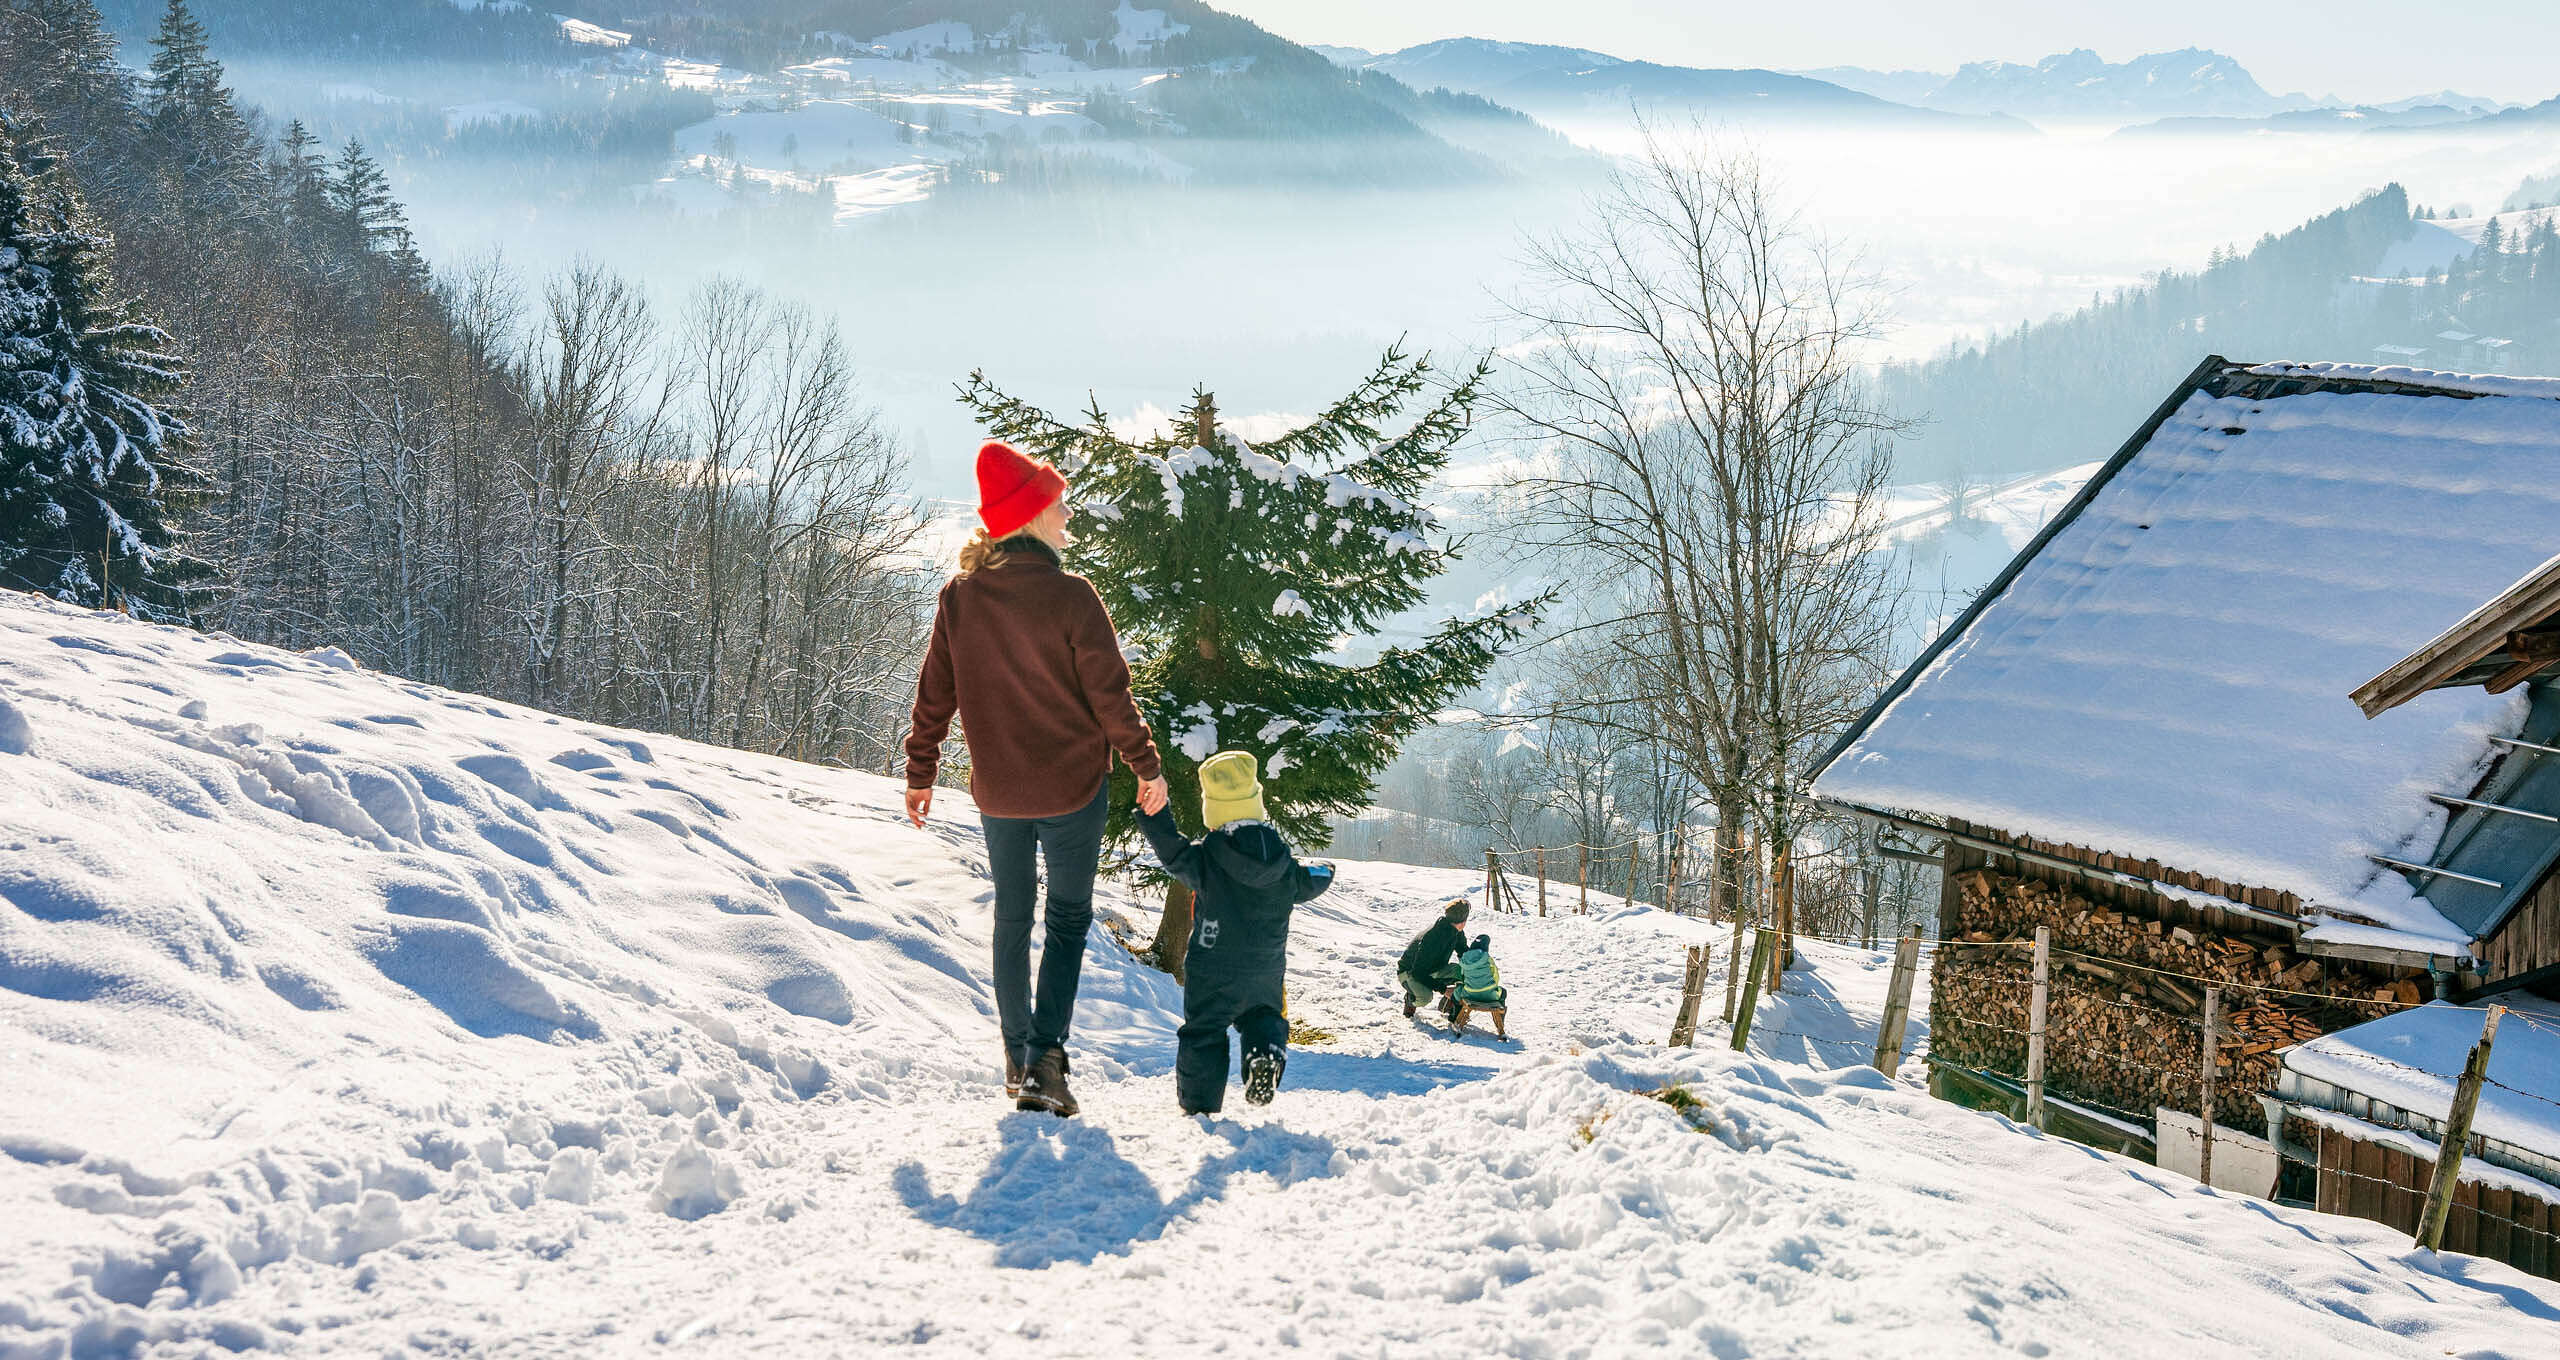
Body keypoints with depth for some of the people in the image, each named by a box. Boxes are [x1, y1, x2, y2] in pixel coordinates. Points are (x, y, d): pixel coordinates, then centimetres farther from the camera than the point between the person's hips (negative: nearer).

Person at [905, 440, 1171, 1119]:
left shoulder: (959, 598, -3)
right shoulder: (1071, 596, -15)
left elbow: (934, 695, 2)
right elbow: (1110, 695, -12)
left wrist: (920, 774, 13)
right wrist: (1148, 765, -1)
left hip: (998, 793, 3)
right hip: (1072, 786, -3)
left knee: (1011, 917, 17)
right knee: (1068, 916, 9)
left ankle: (1017, 1058, 21)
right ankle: (1046, 1056, -5)